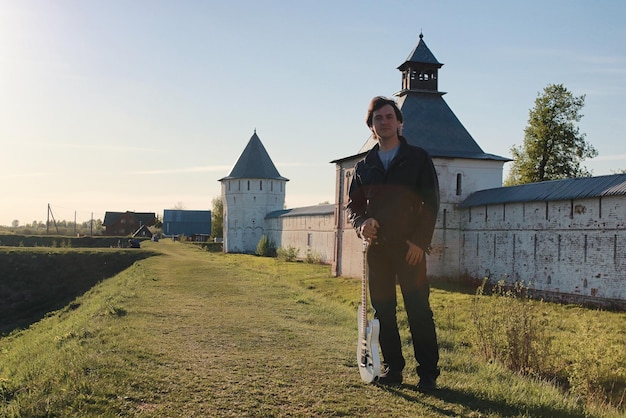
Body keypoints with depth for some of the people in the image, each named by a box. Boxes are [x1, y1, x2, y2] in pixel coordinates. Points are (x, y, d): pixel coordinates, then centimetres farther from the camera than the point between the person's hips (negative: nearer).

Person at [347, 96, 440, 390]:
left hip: (410, 247, -3)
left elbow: (431, 203, 0)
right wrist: (361, 223, -8)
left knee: (419, 310, -4)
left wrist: (419, 241, -10)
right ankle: (392, 366, 18)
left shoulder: (418, 158, 5)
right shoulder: (364, 165, 14)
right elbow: (352, 205, 15)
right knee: (382, 309, 7)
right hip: (377, 247, 4)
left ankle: (428, 372, 4)